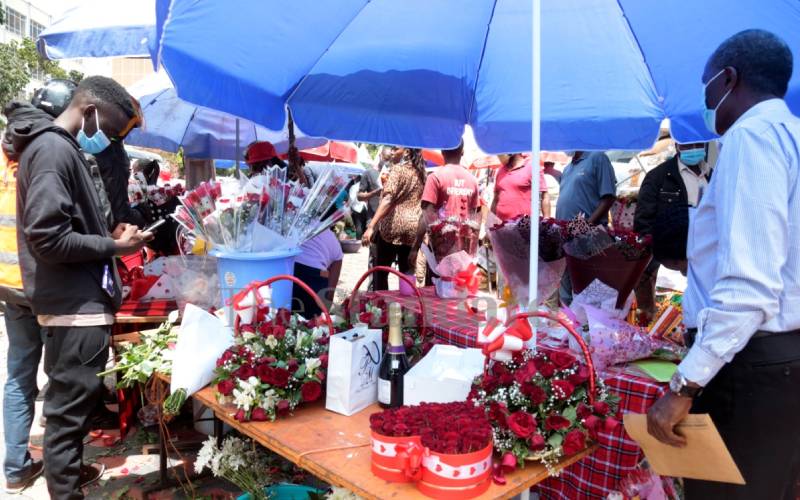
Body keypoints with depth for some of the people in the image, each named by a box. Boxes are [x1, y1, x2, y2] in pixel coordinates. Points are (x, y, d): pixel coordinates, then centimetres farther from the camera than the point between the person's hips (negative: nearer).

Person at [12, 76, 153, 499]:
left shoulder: (59, 148, 16)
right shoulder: (54, 150, -15)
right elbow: (48, 238, -22)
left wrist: (111, 237, 11)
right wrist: (114, 246, -13)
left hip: (76, 302, 10)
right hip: (75, 305, -10)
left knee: (68, 403, 21)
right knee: (69, 408, 0)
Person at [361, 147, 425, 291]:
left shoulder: (398, 168, -8)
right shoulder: (420, 171, 13)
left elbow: (387, 200, -19)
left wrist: (371, 226, -25)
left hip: (393, 225, -6)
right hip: (414, 227, 6)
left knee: (381, 271, 5)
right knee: (407, 272, 9)